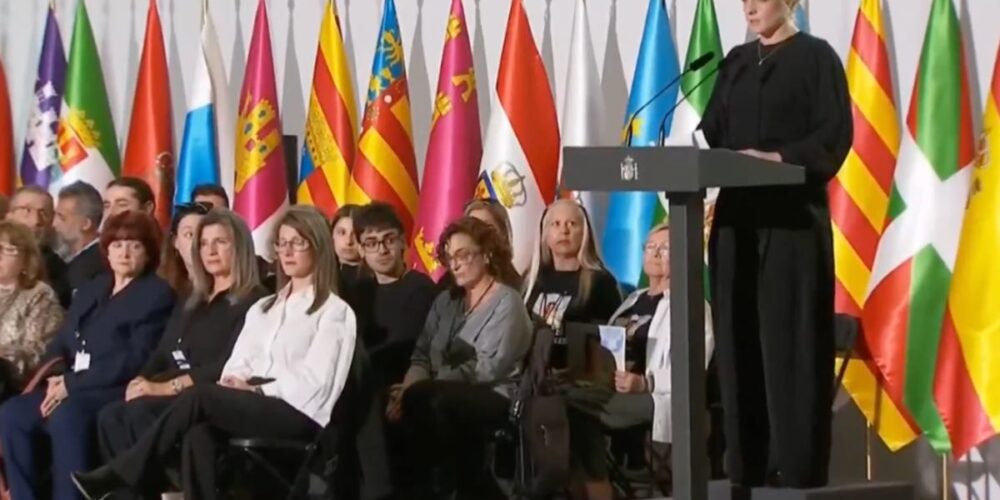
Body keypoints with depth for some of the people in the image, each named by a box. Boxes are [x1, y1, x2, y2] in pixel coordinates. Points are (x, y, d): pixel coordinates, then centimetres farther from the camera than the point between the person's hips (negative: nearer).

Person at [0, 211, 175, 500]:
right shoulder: (92, 289, 22)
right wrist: (56, 376, -4)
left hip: (120, 391, -7)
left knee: (67, 415, -36)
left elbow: (136, 360, -13)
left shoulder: (157, 294, -1)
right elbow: (61, 341, 20)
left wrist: (73, 383, -17)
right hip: (72, 389, 7)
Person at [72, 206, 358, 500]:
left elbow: (312, 384, -6)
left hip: (299, 415, -5)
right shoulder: (262, 308, 25)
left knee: (199, 397, -26)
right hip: (250, 407, 5)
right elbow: (238, 365, 14)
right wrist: (234, 384, -9)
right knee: (199, 434, -30)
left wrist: (256, 389, -13)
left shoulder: (335, 312, 4)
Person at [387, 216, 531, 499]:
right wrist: (407, 388, -14)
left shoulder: (507, 302, -3)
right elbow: (422, 355, 9)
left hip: (492, 398, -5)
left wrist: (418, 388, -20)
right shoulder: (446, 301, 18)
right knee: (404, 403, -29)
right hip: (444, 395, 5)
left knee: (423, 400, -34)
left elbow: (489, 368, -15)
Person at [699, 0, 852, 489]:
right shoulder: (736, 62, 17)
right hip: (737, 215, 6)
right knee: (739, 343, 4)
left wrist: (780, 158, -21)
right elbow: (713, 131, 17)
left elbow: (835, 135, -9)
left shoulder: (816, 56, 0)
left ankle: (797, 472, -2)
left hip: (793, 216, -6)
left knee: (791, 344, -5)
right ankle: (747, 471, 9)